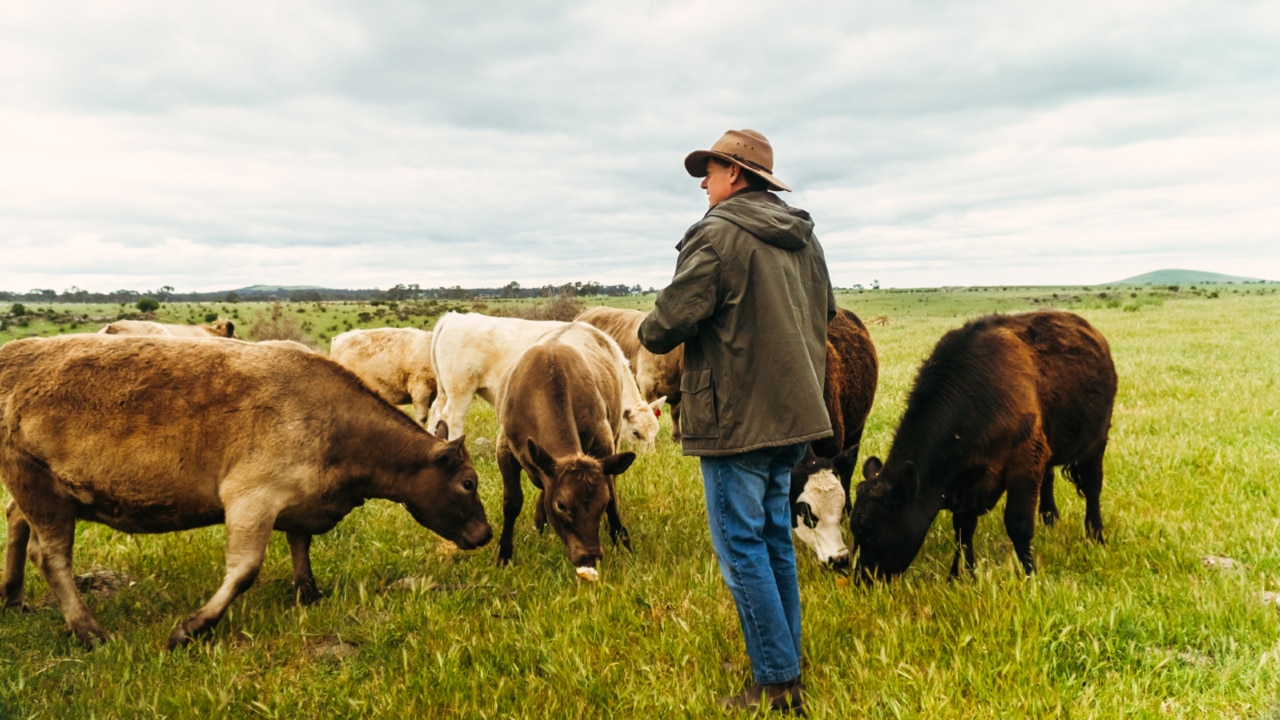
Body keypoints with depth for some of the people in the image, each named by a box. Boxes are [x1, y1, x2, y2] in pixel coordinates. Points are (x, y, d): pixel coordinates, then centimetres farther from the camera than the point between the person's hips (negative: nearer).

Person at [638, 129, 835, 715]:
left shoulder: (719, 234, -14)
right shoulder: (802, 237, 12)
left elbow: (668, 323, -18)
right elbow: (825, 312, 23)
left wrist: (647, 332, 3)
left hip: (735, 419, -8)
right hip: (793, 412, 8)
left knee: (742, 548, 0)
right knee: (775, 539, 16)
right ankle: (787, 670, 24)